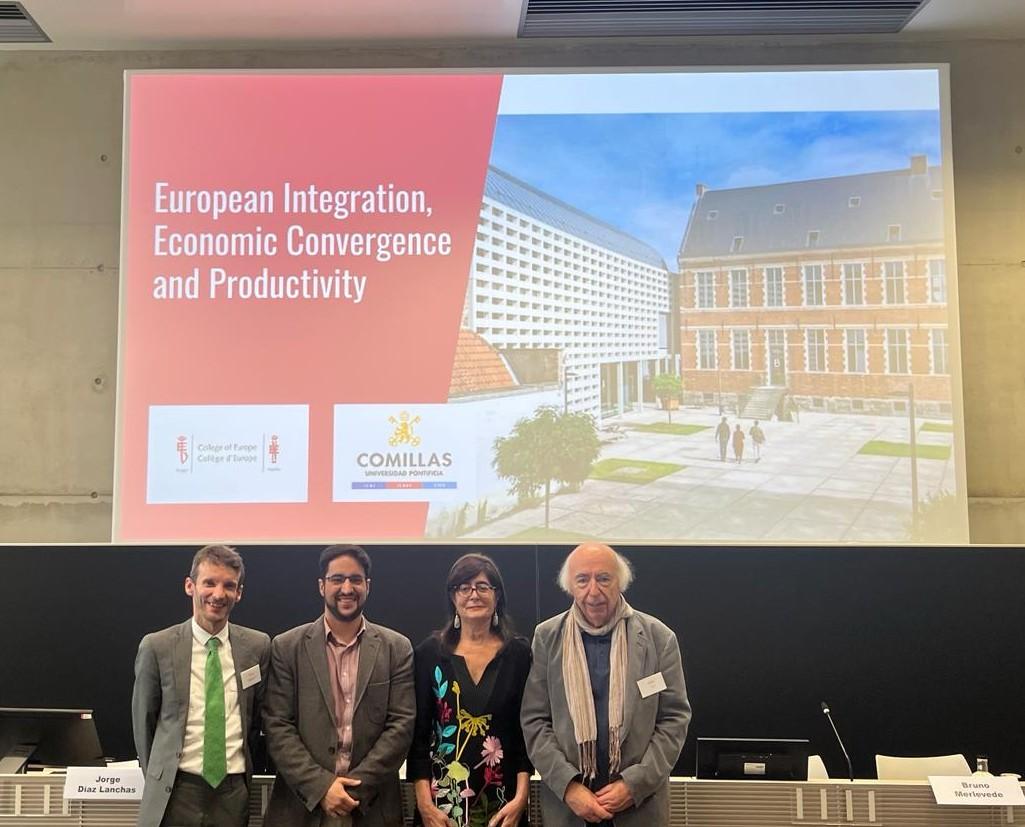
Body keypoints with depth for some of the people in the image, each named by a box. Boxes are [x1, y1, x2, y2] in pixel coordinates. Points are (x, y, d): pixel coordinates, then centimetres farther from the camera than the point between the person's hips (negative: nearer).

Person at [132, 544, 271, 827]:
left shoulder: (258, 646, -2)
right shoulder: (157, 647, -6)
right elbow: (143, 721, 4)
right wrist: (157, 779, 10)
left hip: (234, 792, 1)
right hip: (175, 792, -1)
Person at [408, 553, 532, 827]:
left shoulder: (519, 652, -2)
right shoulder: (430, 652, -2)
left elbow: (527, 729, -1)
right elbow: (418, 732, -2)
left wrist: (521, 797, -9)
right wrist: (424, 803, -8)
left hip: (502, 797, 0)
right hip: (444, 795, 0)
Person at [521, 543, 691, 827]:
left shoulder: (659, 637, -4)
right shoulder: (547, 637, -3)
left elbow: (675, 718, -3)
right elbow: (534, 720, -3)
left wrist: (635, 785, -12)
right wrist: (568, 786, -13)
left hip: (641, 802, 0)